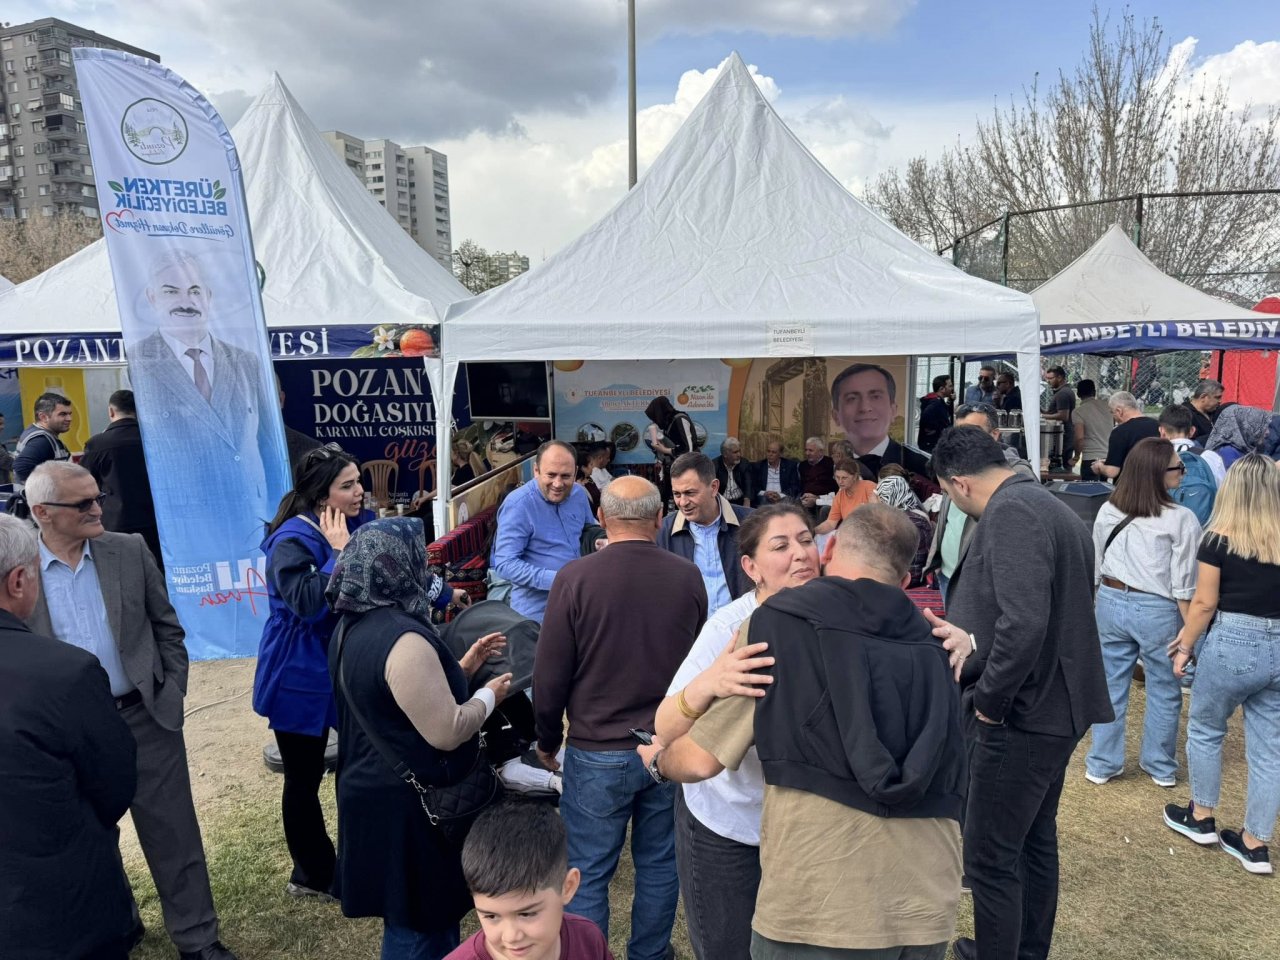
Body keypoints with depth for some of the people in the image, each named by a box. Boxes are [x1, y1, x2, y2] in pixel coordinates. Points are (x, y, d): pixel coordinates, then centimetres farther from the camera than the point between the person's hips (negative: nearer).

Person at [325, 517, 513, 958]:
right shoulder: (403, 640, -28)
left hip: (373, 791, 10)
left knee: (410, 917, 25)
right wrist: (489, 694, -9)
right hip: (407, 806, -9)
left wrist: (463, 667, 11)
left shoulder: (353, 627, 3)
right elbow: (446, 732, -25)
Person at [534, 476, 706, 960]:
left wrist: (547, 740, 6)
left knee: (588, 873, 11)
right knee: (660, 864, 19)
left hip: (598, 753, -3)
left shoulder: (575, 578, -14)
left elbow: (550, 674, -8)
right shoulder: (688, 576, -6)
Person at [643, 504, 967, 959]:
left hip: (820, 909, -4)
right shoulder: (929, 646, 8)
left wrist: (658, 758, 19)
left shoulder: (774, 625, -5)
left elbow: (699, 761, -3)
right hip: (928, 908, 5)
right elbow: (946, 783, 16)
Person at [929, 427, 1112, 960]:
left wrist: (989, 701, -19)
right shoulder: (1052, 507, 11)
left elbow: (1023, 623, -31)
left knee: (990, 858, 2)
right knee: (1036, 840, 23)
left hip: (1020, 716, -10)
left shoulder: (1010, 513, -20)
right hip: (1055, 706, 11)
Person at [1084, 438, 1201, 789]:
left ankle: (1102, 764, 23)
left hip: (1111, 603, 4)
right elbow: (1183, 587, -12)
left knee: (1110, 688, 14)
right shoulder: (1181, 519, -15)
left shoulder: (1108, 511, -1)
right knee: (1164, 692, 15)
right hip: (1157, 611, -4)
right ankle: (1161, 767, 30)